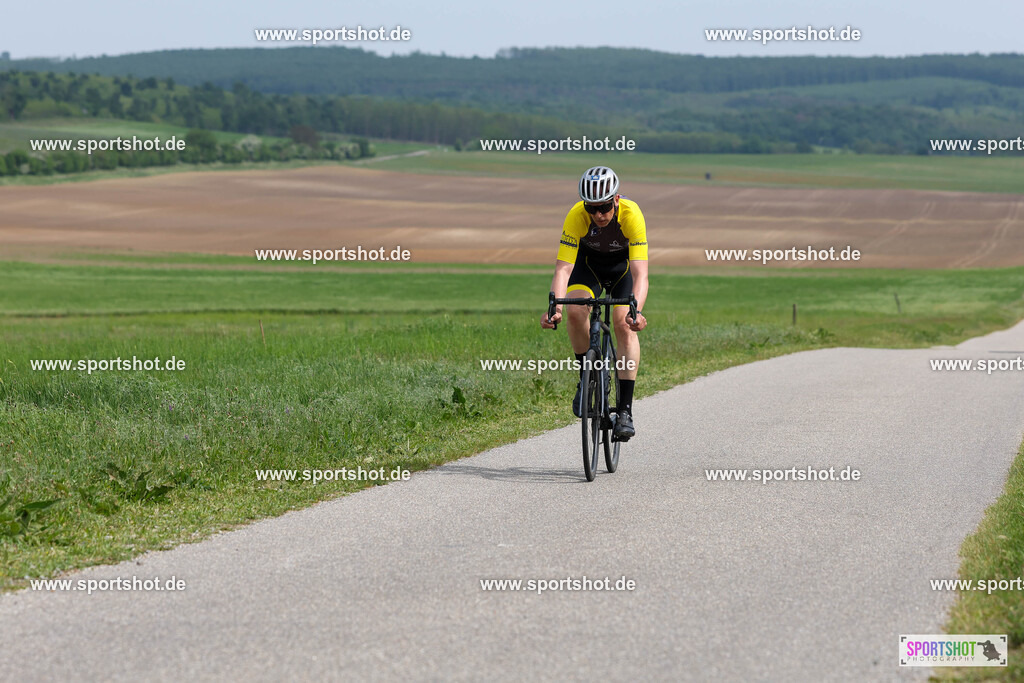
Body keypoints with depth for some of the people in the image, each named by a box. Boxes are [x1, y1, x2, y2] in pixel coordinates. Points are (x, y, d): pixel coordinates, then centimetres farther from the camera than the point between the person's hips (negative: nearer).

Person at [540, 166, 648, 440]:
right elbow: (563, 268, -38)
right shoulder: (576, 216, -34)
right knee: (576, 311, -26)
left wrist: (636, 311, -59)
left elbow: (640, 273, -43)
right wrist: (555, 307, -55)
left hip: (623, 264, -1)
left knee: (624, 324, -20)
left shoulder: (631, 215, -37)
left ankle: (625, 409, -17)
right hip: (588, 261, 1)